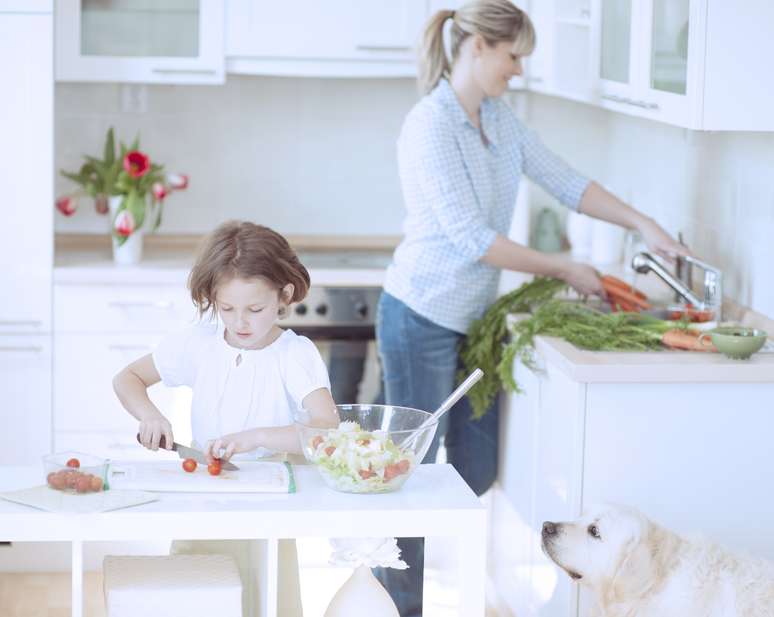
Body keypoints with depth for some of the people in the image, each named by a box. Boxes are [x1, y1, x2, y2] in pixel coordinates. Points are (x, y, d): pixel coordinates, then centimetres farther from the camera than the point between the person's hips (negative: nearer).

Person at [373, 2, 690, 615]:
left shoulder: (500, 118, 7)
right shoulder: (430, 126, -19)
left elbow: (564, 180, 13)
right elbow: (471, 238, -21)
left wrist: (643, 224, 4)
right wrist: (563, 269, -15)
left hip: (474, 316, 8)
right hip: (423, 317, -8)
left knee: (478, 467, 12)